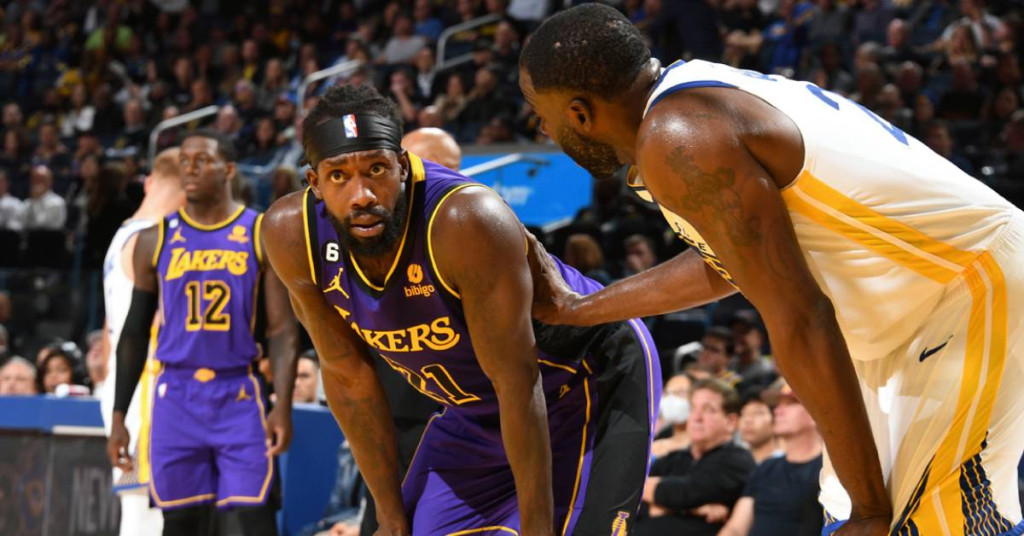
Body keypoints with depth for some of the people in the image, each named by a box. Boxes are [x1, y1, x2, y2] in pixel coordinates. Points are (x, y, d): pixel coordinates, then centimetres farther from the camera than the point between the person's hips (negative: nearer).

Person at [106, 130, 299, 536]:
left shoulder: (262, 236, 0)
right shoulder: (156, 240, 6)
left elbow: (282, 330, -2)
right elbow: (135, 331, 11)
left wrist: (283, 406, -14)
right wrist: (119, 415, 7)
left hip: (239, 395, -2)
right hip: (176, 395, 2)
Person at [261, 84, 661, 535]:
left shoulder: (466, 222, -36)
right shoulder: (292, 235, -19)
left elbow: (518, 385, -30)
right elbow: (349, 376, -7)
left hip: (593, 383, -6)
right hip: (477, 409, 6)